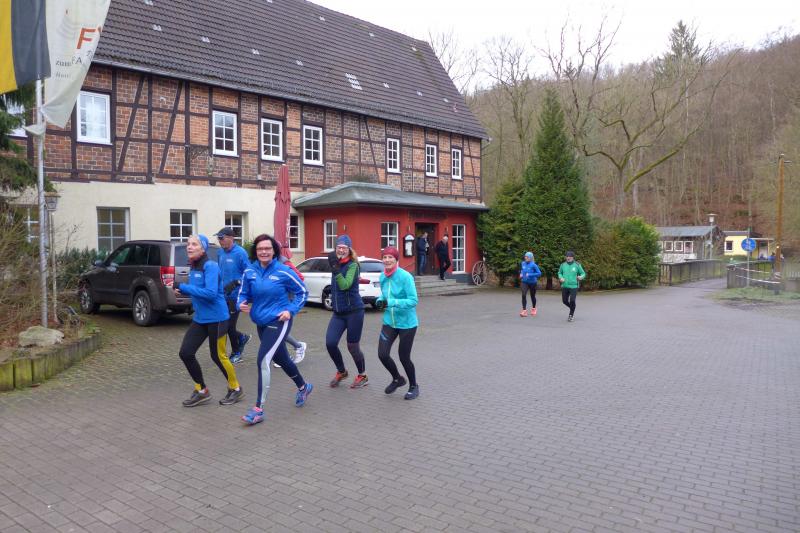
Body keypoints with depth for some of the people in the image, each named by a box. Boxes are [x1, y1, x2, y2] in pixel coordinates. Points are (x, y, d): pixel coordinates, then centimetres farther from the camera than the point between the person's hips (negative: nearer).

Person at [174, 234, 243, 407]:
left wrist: (183, 287, -25)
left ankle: (236, 389, 25)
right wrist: (182, 290, 0)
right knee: (185, 353, 2)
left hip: (216, 318, -8)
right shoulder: (193, 268, 8)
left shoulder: (210, 266, -17)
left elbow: (210, 293, -27)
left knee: (218, 356, 3)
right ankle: (201, 391, 19)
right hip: (200, 318, 8)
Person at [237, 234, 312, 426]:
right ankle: (303, 387, 47)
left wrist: (291, 310, -12)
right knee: (281, 359, 21)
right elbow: (243, 293, 8)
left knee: (263, 361, -17)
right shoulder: (249, 271, -3)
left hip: (279, 321, -6)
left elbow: (303, 292, -2)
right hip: (261, 322, 6)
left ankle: (259, 408, -7)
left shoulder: (283, 271, -13)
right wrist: (242, 304, -15)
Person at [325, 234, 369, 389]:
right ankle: (341, 372, 20)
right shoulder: (336, 264, 7)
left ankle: (362, 376, 26)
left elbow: (345, 285, -27)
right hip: (338, 312, 6)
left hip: (354, 311, -6)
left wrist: (335, 269, -32)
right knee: (330, 343, -6)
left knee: (352, 347, 2)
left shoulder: (353, 265, -11)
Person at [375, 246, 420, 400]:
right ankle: (397, 379, 29)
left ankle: (414, 387, 32)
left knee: (404, 357, 4)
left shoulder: (405, 277, -19)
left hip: (407, 323, -5)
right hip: (389, 322, 5)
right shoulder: (383, 277, 1)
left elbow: (413, 301, -22)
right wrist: (380, 300, -7)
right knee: (382, 354, -2)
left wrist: (391, 302, -31)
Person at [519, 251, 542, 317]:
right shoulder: (523, 263, -1)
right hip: (524, 282, 3)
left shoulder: (533, 265, -17)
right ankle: (524, 311, -17)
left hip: (532, 282, -3)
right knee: (523, 295, -17)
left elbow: (539, 273, -17)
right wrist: (521, 274, 1)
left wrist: (530, 275, -24)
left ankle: (533, 309, 39)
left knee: (532, 296, 13)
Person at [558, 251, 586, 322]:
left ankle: (571, 315, 10)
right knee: (564, 301, 8)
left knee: (572, 301, -11)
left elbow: (583, 273, 4)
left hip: (574, 286, -3)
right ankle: (572, 308, 40)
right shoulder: (563, 265, 2)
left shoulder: (577, 265, -4)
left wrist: (581, 277, -18)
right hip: (564, 286, 3)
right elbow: (560, 273, 17)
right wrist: (560, 278, -4)